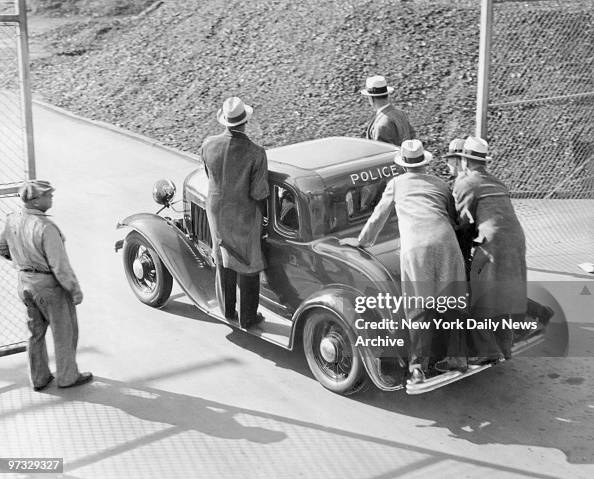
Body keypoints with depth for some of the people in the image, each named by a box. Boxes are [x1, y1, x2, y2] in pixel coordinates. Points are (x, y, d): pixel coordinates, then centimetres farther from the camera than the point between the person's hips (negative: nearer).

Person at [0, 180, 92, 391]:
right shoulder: (46, 227, -29)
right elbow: (60, 265, -25)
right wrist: (75, 290, -14)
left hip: (25, 282, 7)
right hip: (51, 286, -7)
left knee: (37, 332, 21)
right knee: (65, 333, 13)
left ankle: (39, 378, 33)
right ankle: (67, 377, 27)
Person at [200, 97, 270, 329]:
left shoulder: (208, 145, -13)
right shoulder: (256, 153, -24)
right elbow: (258, 192, -19)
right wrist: (263, 212, 1)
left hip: (216, 211, 4)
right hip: (244, 216, -4)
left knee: (224, 260, 22)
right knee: (248, 266, 15)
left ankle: (228, 311, 36)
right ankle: (247, 317, 27)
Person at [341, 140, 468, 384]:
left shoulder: (397, 183, 24)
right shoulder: (442, 185, 27)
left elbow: (378, 217, 31)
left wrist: (362, 240, 46)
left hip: (414, 247, -1)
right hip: (445, 242, 2)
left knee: (418, 309, 3)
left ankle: (418, 367, -3)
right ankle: (458, 357, 19)